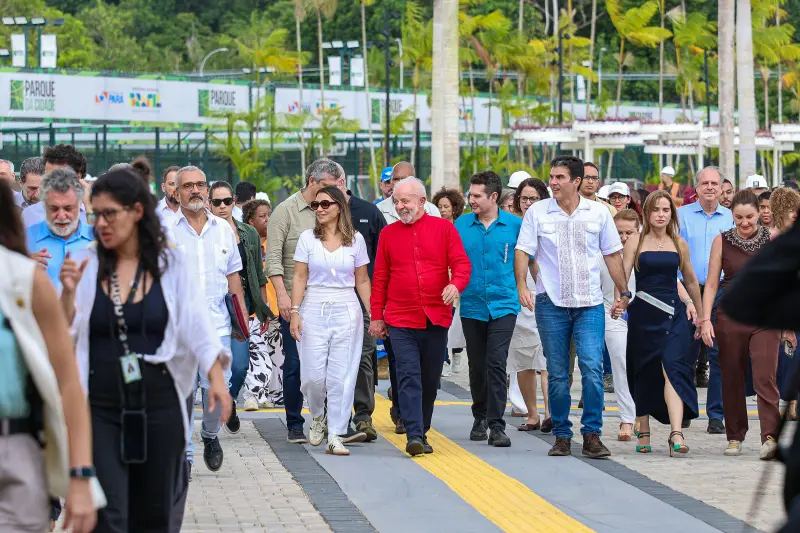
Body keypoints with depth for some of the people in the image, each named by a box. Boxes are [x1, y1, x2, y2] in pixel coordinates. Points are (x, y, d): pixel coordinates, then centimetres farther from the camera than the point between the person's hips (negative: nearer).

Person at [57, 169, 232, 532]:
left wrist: (216, 378, -24)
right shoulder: (85, 266, 3)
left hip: (158, 404, 0)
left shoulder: (173, 266, 0)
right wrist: (68, 293, -14)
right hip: (100, 407, 0)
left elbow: (198, 328, -9)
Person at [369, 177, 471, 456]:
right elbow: (380, 278, 11)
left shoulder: (444, 228, 4)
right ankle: (414, 436, -17)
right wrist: (376, 316, 9)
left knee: (430, 380, 9)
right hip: (401, 320, -1)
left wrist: (456, 284, -24)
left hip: (437, 318, 1)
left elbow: (461, 263, -2)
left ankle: (422, 431, 23)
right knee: (409, 377, -11)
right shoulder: (388, 233, 7)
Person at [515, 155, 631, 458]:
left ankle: (592, 434, -4)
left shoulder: (598, 213, 3)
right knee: (557, 374, 5)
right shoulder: (537, 212, 1)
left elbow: (612, 255, 11)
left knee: (593, 368, -12)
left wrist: (624, 292, 12)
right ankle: (562, 436, 14)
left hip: (589, 303, 0)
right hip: (551, 303, 0)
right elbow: (523, 251, -1)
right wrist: (522, 286, -16)